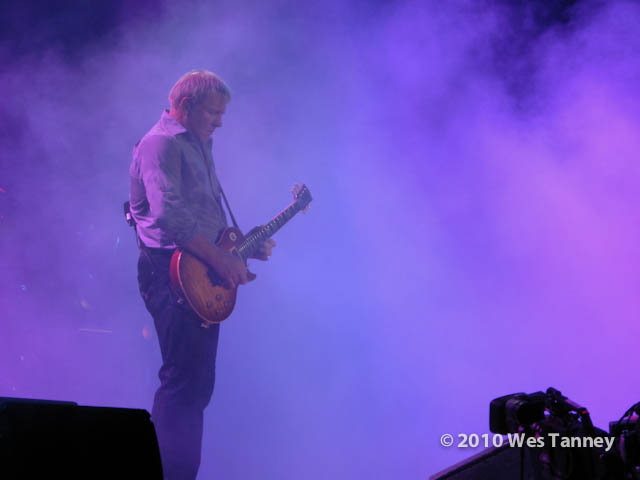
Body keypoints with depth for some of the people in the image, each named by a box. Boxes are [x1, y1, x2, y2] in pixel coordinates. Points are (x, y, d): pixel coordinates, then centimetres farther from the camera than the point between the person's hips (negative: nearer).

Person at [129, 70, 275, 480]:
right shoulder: (161, 144, -10)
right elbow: (169, 216, -23)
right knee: (183, 380, -11)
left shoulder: (198, 147, 22)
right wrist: (220, 258, -22)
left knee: (199, 384, 12)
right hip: (172, 275, -10)